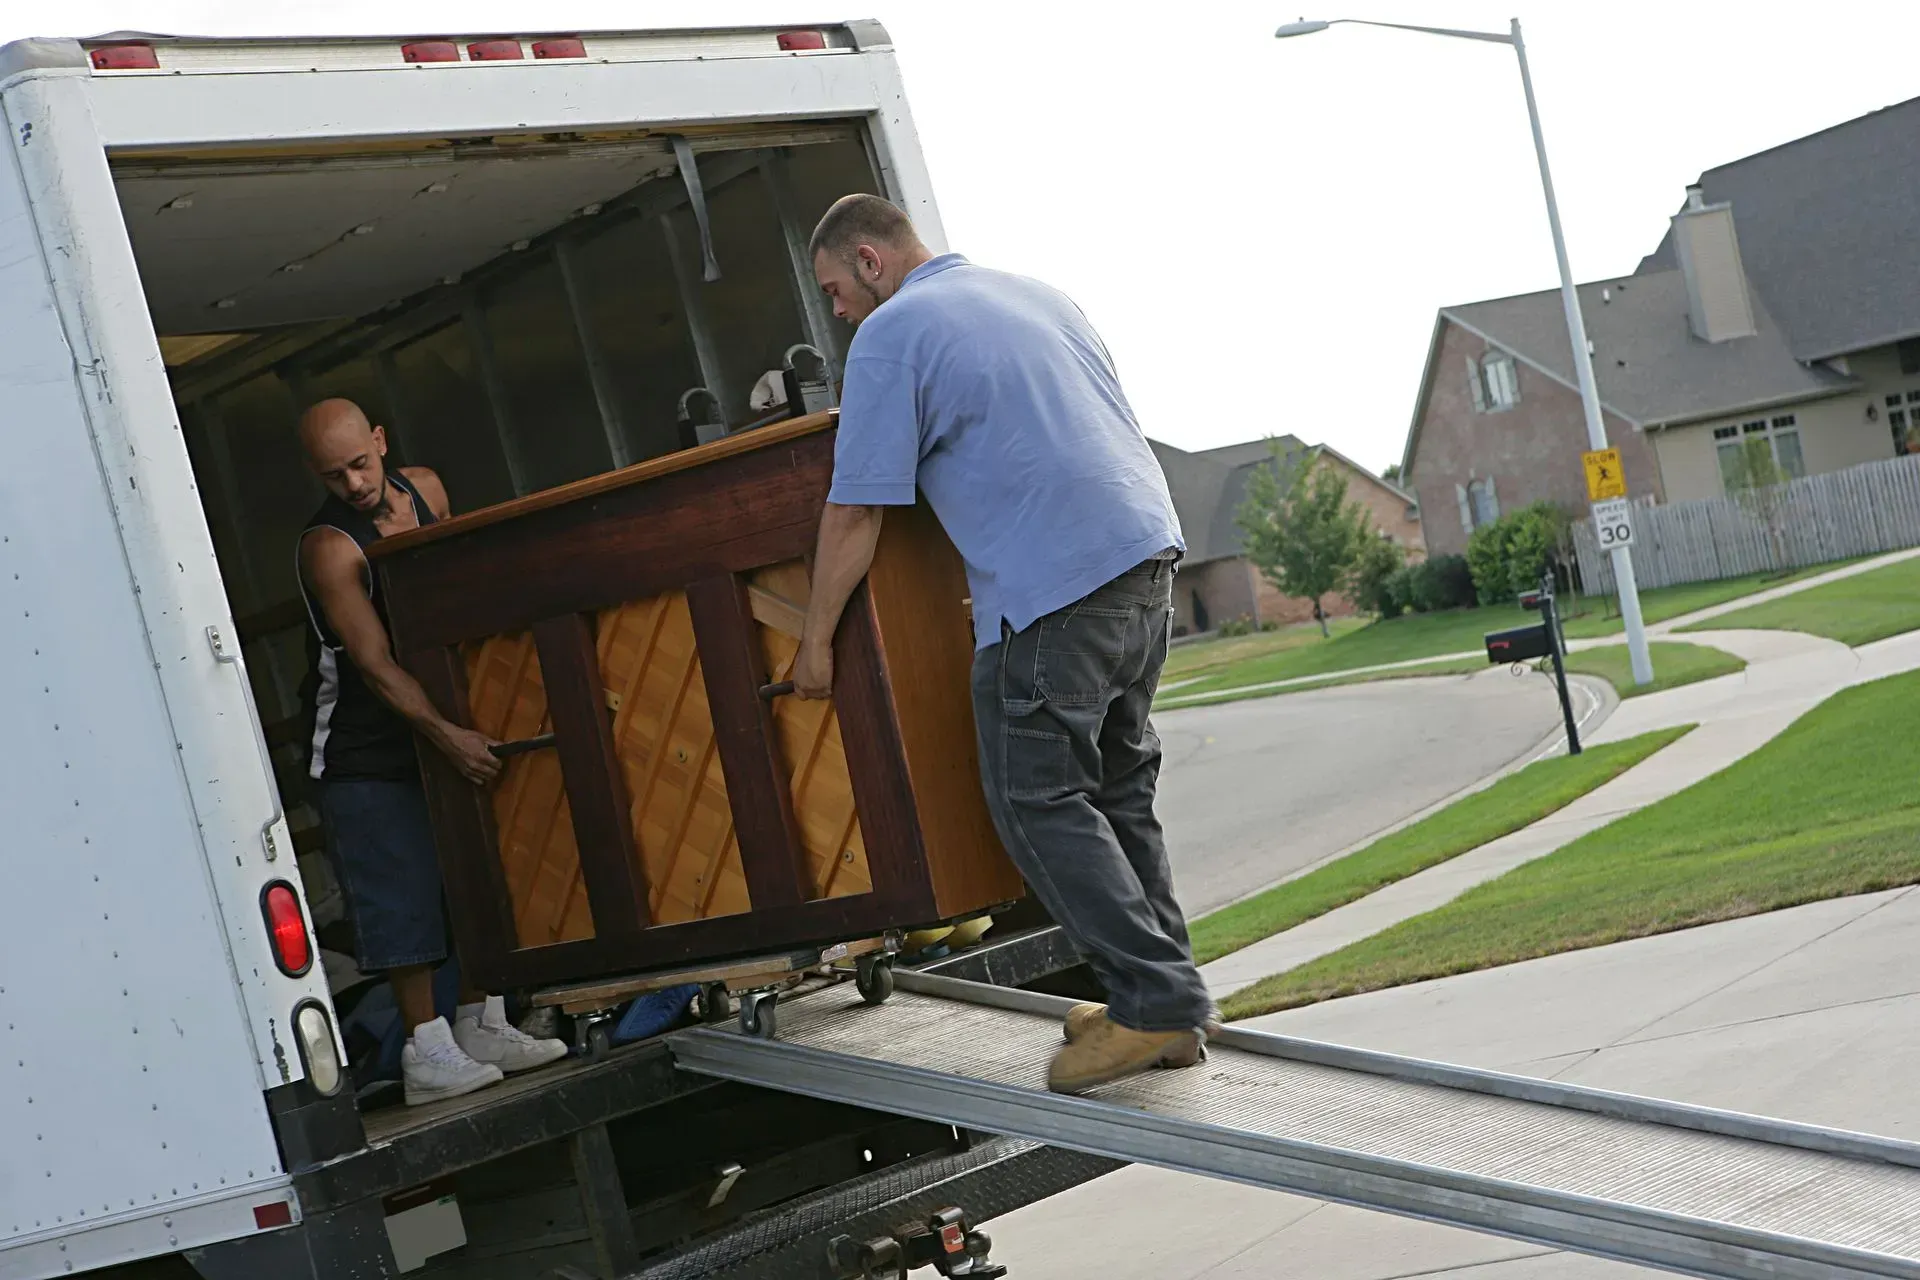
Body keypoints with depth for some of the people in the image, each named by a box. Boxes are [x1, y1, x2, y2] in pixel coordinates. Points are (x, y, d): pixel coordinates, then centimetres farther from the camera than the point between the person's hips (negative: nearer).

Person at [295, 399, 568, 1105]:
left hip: (447, 720, 7)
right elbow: (375, 665, -24)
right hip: (365, 750, -7)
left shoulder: (424, 490, 2)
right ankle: (427, 1053, -2)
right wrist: (446, 734, -33)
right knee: (401, 894, -7)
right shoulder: (329, 547, -20)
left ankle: (481, 1027, 19)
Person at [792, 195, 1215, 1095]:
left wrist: (815, 639, 6)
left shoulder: (892, 334, -2)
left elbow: (856, 511, -3)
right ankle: (1165, 1006, 15)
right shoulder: (1039, 295, 22)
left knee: (1040, 801, -2)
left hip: (1052, 584, -9)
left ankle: (1157, 997, -7)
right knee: (1116, 787, 14)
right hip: (1149, 550, 9)